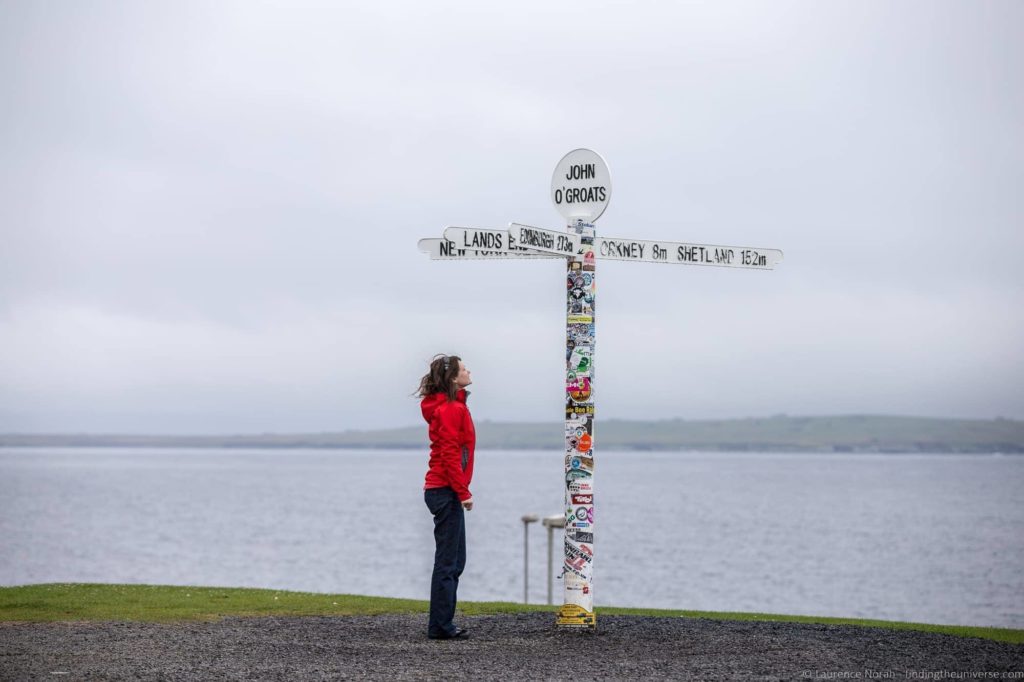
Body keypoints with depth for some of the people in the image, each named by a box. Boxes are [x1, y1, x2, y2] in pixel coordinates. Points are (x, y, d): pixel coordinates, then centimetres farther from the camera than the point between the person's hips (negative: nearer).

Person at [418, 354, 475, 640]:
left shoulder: (449, 406, 17)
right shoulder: (451, 409, -14)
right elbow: (450, 454, -20)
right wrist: (463, 492, -19)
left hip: (442, 490, 10)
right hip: (447, 490, -10)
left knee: (454, 561, 14)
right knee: (448, 562, -6)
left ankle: (442, 624, 17)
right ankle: (440, 626, -2)